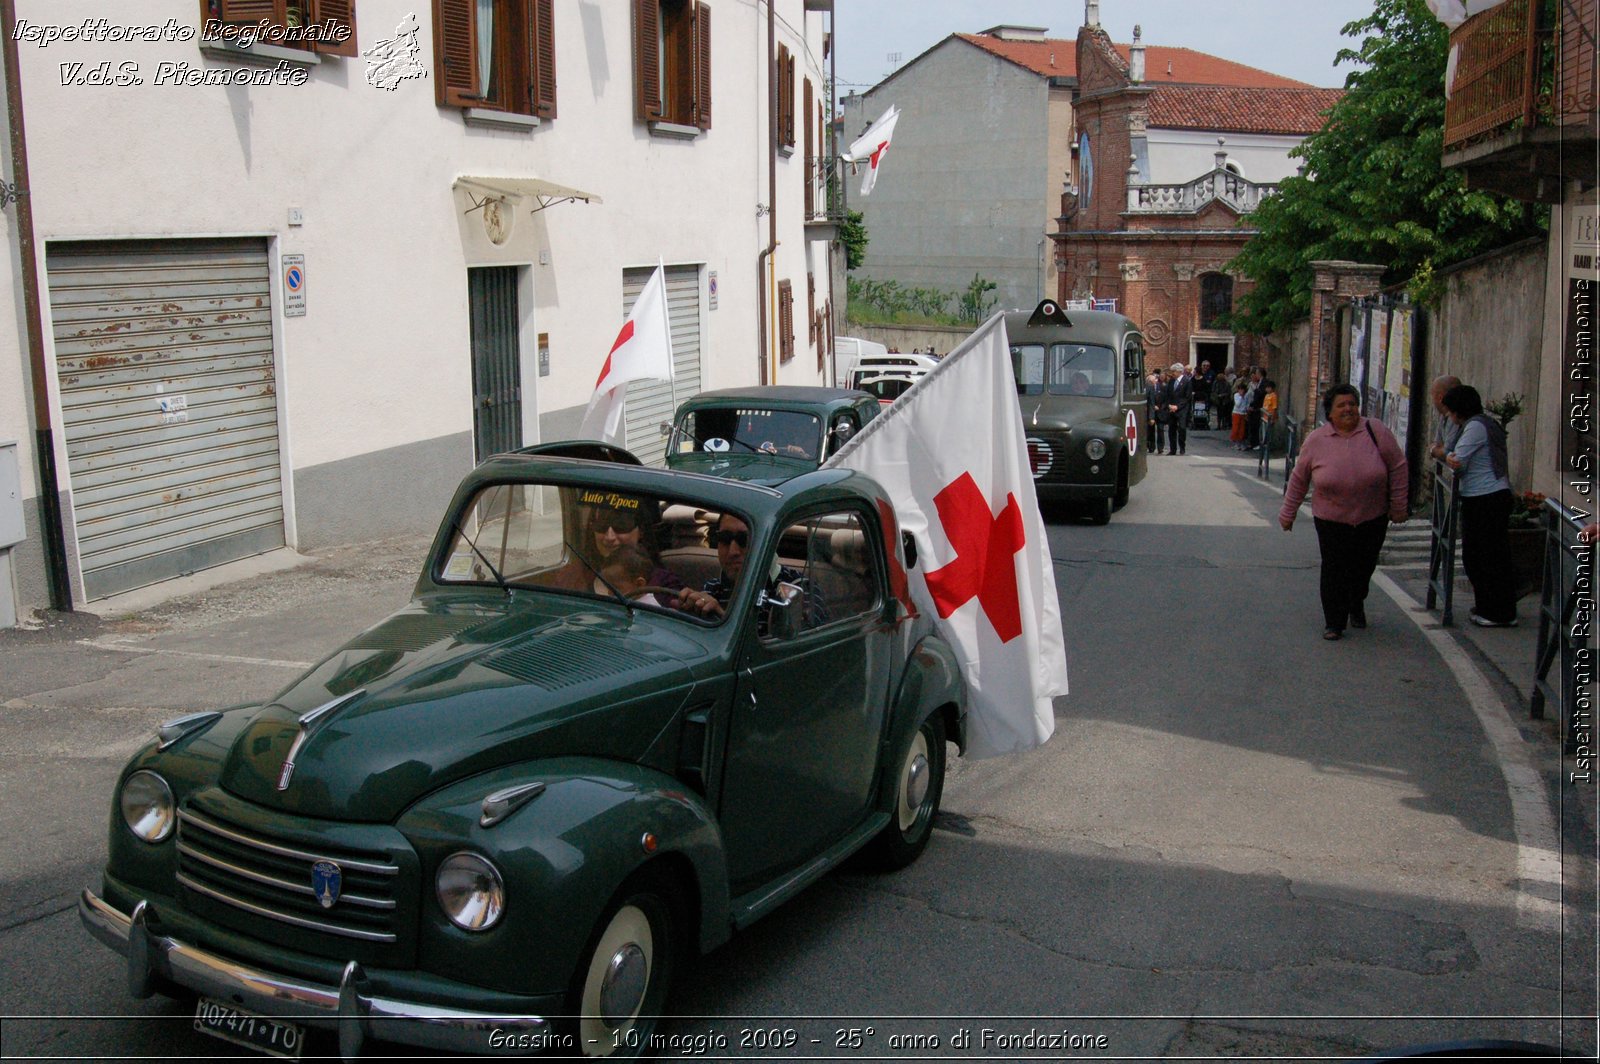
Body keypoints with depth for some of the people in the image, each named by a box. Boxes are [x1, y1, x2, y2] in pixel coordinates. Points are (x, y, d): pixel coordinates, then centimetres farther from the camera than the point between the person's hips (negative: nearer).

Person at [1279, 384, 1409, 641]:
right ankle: (1334, 622, 11)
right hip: (1331, 520, -1)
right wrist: (1288, 513, 7)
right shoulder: (1316, 441, -5)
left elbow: (1397, 467, -2)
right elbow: (1299, 479, 3)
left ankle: (1356, 607, 40)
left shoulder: (1376, 431, -7)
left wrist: (1398, 506, -1)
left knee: (1363, 568, 13)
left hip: (1372, 519, 1)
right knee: (1334, 571, -2)